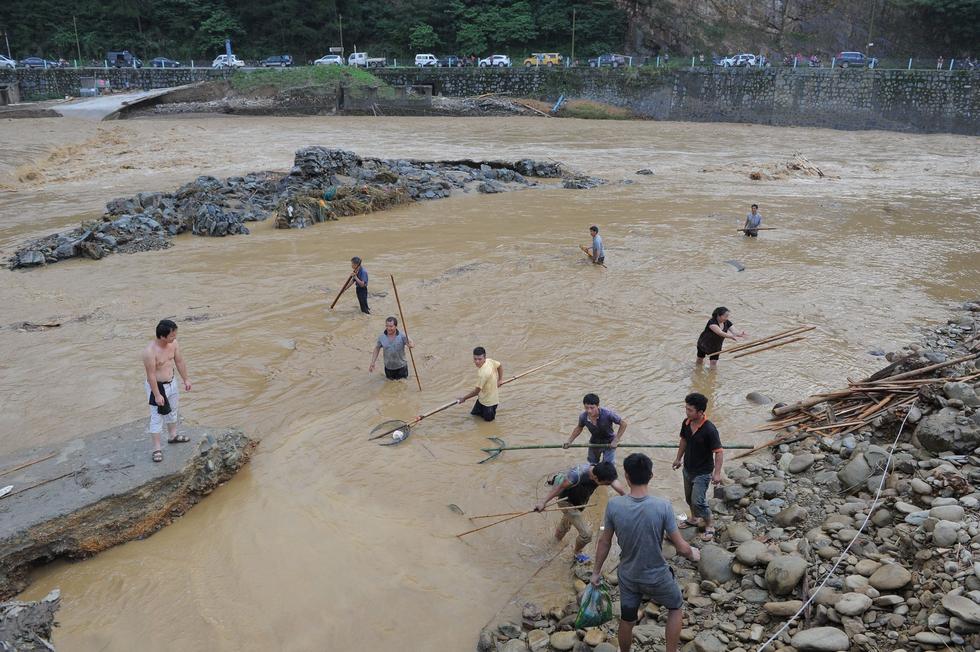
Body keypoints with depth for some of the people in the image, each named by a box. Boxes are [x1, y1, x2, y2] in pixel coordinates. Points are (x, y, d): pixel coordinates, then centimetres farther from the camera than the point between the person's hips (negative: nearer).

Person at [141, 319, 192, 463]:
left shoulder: (174, 343, -10)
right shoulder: (150, 352, -30)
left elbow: (179, 361, 5)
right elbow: (151, 375, -25)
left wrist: (186, 379, 12)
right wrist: (157, 395, -20)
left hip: (172, 382, 8)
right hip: (156, 386, -7)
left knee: (173, 410, 25)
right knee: (157, 417, 2)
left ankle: (172, 436, 47)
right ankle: (157, 448, 13)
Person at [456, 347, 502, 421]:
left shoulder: (483, 373, -36)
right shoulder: (489, 361, -14)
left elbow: (477, 390, -27)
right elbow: (500, 366, 5)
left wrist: (464, 398, -16)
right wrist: (499, 380, 13)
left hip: (489, 401, -8)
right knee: (474, 413, 22)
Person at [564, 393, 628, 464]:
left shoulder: (607, 414, -35)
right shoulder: (583, 417, -23)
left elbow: (623, 423, -22)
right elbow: (579, 428, 1)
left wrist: (616, 440, -23)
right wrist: (569, 441, -6)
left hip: (609, 443, -3)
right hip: (594, 443, 4)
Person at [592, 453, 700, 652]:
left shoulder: (614, 506, -19)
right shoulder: (662, 507, -26)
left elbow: (604, 542, -6)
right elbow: (681, 546, -17)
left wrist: (596, 572, 9)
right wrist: (692, 553, 7)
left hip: (628, 577, 2)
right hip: (657, 577, -2)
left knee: (626, 620, 25)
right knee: (676, 607, 28)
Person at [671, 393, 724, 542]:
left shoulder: (709, 429, -28)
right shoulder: (686, 423, -8)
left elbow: (719, 452, -22)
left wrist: (717, 473, -26)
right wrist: (678, 458, 18)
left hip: (702, 472, -7)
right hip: (688, 468, 7)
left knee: (698, 501, -7)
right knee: (689, 498, 20)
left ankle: (710, 525, 16)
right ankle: (696, 520, 43)